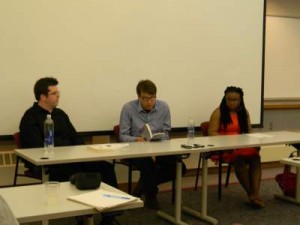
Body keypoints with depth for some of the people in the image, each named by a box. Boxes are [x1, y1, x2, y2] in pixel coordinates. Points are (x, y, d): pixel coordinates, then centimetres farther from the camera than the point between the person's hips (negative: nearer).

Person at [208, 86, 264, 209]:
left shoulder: (244, 112, 15)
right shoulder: (218, 112, -1)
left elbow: (249, 131, 18)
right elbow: (211, 133, -6)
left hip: (242, 145, 5)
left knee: (255, 157, -27)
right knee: (239, 158, -35)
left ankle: (255, 195, -35)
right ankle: (250, 194, -24)